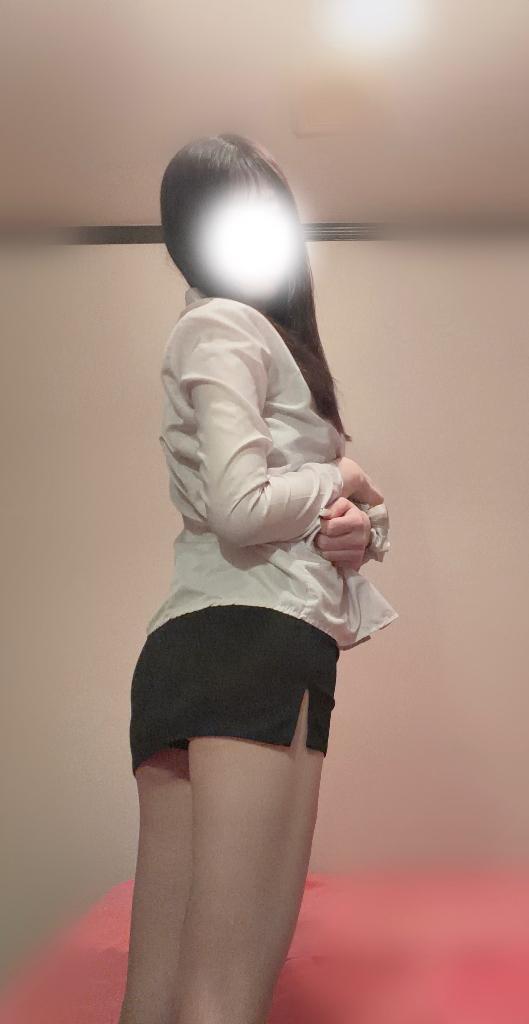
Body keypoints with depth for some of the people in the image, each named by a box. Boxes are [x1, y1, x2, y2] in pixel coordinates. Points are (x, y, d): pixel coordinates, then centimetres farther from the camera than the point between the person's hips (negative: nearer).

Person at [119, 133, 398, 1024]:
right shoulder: (226, 325, 2)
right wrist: (339, 480, 5)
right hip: (253, 642, -9)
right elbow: (240, 506, -14)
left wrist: (337, 528, 3)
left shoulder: (228, 330, 30)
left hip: (193, 653, 9)